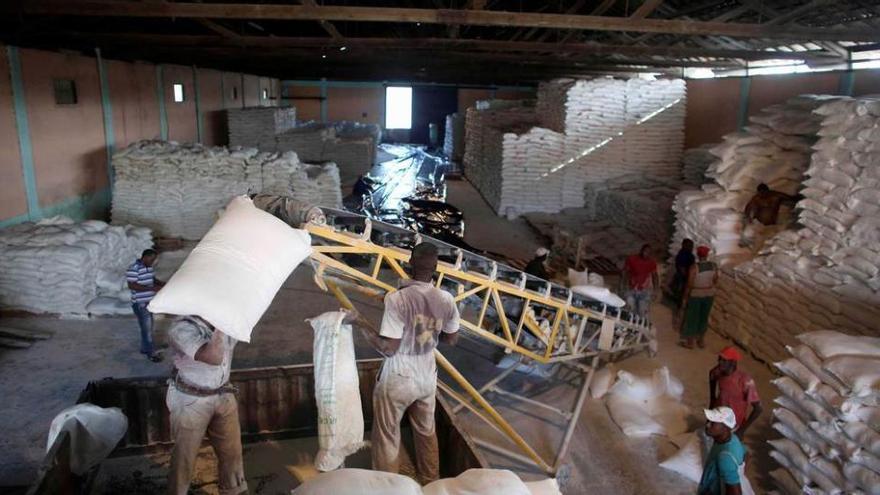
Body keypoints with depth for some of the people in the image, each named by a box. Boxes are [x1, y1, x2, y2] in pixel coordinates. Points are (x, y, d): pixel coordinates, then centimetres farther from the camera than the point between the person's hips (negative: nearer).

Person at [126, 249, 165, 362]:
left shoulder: (148, 267, 8)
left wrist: (162, 283, 0)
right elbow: (132, 286, -25)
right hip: (140, 304, -9)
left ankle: (144, 349, 30)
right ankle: (151, 352, 6)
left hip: (149, 302, 9)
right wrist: (151, 288, -28)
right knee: (147, 328, -3)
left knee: (148, 327, 17)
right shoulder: (133, 269, -19)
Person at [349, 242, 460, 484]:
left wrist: (362, 324, -14)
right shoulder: (446, 299, -11)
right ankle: (431, 481, 45)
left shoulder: (397, 298, -26)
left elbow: (388, 349, -24)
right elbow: (451, 339, 4)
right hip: (427, 378, 5)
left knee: (387, 437, 16)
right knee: (426, 431, 26)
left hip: (397, 381, -5)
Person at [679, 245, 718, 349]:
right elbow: (715, 281, 3)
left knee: (692, 317, 10)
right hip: (709, 294, 4)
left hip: (695, 295, -4)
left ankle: (690, 342, 20)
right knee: (704, 317, 19)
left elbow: (689, 284, -18)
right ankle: (700, 341, 30)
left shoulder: (694, 267, -22)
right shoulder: (714, 266, -9)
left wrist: (684, 298, -8)